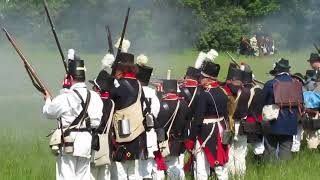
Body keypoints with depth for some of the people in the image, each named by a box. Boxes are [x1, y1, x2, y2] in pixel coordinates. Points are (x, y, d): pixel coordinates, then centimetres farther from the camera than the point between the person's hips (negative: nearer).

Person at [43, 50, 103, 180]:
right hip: (87, 144, 5)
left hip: (69, 144, -5)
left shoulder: (65, 98, -13)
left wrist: (48, 100, 23)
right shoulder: (95, 97, 1)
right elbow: (97, 120, 4)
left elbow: (48, 112, 2)